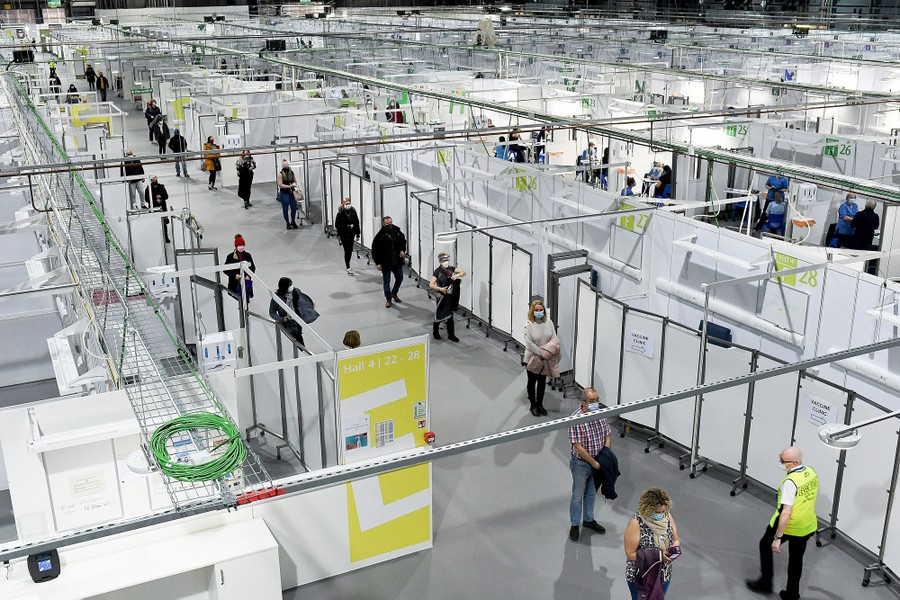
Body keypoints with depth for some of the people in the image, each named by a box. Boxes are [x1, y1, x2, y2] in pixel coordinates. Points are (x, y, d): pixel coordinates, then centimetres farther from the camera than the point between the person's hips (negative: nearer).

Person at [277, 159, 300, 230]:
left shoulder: (292, 172, 6)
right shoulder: (280, 174, -8)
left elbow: (295, 181, 15)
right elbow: (280, 185, -13)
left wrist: (294, 184, -8)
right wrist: (289, 186, -19)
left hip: (292, 193, 4)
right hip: (284, 194, -4)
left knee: (294, 208, 5)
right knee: (285, 209, 4)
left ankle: (293, 221, 26)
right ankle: (288, 223, 17)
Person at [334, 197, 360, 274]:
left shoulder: (353, 211, 1)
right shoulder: (340, 213, -9)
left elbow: (357, 223, 5)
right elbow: (337, 225, -9)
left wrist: (357, 234, 4)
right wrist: (347, 226, -18)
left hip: (351, 234, 4)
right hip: (344, 235, -4)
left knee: (350, 250, 12)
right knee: (347, 250, -5)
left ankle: (347, 264, 34)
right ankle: (348, 268, -3)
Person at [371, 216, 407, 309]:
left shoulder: (397, 232, -4)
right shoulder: (380, 236, -17)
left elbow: (403, 241, 16)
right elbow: (375, 250, -12)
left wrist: (402, 250, -1)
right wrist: (377, 263, -14)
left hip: (397, 261, 4)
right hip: (385, 263, -4)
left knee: (399, 278, 16)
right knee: (386, 282, 5)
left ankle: (394, 293, 41)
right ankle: (388, 300, 21)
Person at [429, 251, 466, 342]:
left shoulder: (451, 269, 1)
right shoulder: (437, 272, -13)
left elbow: (464, 272, 2)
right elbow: (431, 285, -19)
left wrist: (457, 275, -17)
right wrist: (440, 289, -32)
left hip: (451, 296, 4)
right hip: (442, 296, -4)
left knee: (449, 316, 11)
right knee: (439, 315, 8)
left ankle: (451, 334, 20)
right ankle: (435, 331, 32)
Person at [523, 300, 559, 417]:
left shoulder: (549, 322, -5)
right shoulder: (528, 325, -18)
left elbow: (554, 338, -1)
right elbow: (529, 343, -22)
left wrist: (555, 348, -20)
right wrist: (541, 353, -24)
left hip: (546, 358, 4)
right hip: (532, 358, -4)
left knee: (542, 381, 16)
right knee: (532, 382, 11)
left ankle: (540, 404, 31)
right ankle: (533, 405, 26)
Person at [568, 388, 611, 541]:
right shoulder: (576, 419, -27)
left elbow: (607, 435, 3)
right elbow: (578, 447, -26)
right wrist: (594, 463, -21)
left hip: (597, 462, 6)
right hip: (581, 464, -6)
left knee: (591, 493, 23)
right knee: (578, 496, 12)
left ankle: (588, 520, 43)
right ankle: (574, 525, 29)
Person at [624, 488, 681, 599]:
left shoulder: (667, 516, -10)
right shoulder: (636, 523, -25)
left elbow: (676, 540, 5)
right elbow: (630, 554, -23)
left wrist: (675, 548, -18)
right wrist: (657, 555, -30)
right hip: (639, 578, -4)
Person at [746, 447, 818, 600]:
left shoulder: (790, 482, -30)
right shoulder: (812, 472, -6)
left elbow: (786, 513, -29)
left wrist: (777, 538, -24)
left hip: (788, 524, -6)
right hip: (808, 526, 7)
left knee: (765, 546, 18)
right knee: (796, 558, 21)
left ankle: (765, 583, 28)